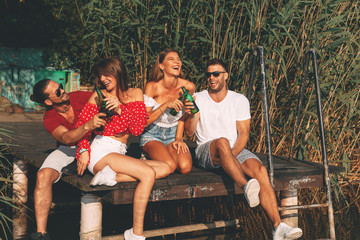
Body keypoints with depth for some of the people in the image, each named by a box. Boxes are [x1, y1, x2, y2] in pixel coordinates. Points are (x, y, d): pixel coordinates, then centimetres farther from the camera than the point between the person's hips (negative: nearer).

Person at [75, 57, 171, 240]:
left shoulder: (135, 94, 12)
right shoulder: (99, 95, 7)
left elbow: (138, 129, 2)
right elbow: (82, 125, 3)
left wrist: (120, 109, -11)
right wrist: (83, 150, -12)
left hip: (119, 154, 5)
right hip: (100, 152, -5)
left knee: (165, 168, -13)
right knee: (148, 173, -25)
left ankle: (112, 176, -25)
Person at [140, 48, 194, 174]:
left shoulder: (188, 87, -9)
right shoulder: (152, 87, -16)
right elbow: (145, 121, -16)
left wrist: (178, 139, -2)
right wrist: (165, 105, -29)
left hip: (173, 135, 3)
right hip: (152, 135, -3)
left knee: (185, 167, -24)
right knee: (169, 167, -28)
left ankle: (165, 154, 8)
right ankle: (149, 155, 5)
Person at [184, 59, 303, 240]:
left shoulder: (239, 100, 8)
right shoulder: (198, 99, 5)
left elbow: (243, 133, 2)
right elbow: (190, 131, -6)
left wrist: (232, 155, -15)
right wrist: (191, 115, -29)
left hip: (235, 150, 2)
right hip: (206, 152, -2)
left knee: (260, 170, -27)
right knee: (222, 142, -37)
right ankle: (246, 186, -54)